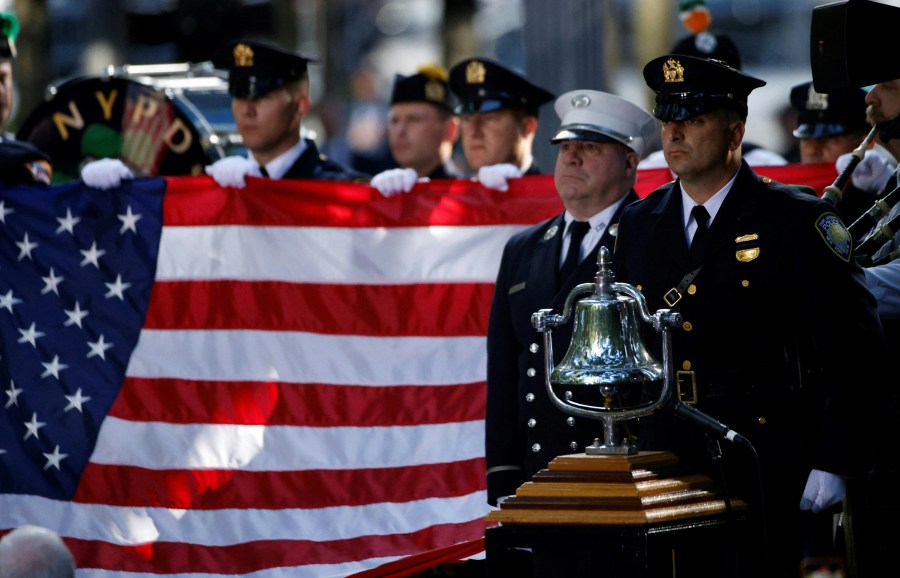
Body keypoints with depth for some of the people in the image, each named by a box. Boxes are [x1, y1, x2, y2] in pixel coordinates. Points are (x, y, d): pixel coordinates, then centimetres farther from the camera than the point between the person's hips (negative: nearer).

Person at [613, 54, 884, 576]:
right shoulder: (638, 226, 11)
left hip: (775, 475, -4)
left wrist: (833, 461, -12)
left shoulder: (798, 221, -4)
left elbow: (853, 349, -6)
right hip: (669, 469, 4)